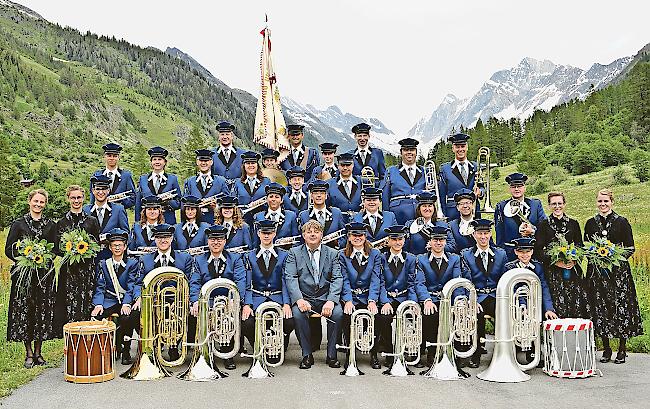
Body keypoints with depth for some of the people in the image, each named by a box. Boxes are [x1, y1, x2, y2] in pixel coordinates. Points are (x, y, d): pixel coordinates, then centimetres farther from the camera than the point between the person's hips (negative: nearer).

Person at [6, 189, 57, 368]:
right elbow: (9, 249, 1)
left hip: (45, 273, 2)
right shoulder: (19, 224, 4)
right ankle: (28, 354, 8)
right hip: (24, 273, -2)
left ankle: (38, 352, 13)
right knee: (24, 311, -1)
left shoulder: (50, 225, 10)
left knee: (43, 311, 2)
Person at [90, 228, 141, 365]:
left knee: (126, 318, -33)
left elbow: (131, 286, -5)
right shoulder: (103, 264, 14)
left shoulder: (132, 263, 7)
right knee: (94, 316, -26)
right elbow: (100, 287, 3)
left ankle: (125, 352, -12)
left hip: (126, 300, -2)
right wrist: (98, 304, -15)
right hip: (109, 301, 3)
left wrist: (126, 304, -22)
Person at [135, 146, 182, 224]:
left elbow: (179, 203, 7)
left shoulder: (172, 179, 8)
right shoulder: (143, 179, 12)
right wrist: (138, 223, 6)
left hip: (168, 222, -1)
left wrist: (169, 202, -13)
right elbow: (138, 204, 12)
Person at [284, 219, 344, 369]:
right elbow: (290, 278, -4)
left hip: (325, 298, 1)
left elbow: (337, 279, 0)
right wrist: (299, 299, -22)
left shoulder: (332, 254, 11)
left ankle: (331, 355, -11)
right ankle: (307, 355, -14)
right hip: (303, 298, -1)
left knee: (337, 313, -29)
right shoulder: (294, 253, 8)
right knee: (298, 313, -32)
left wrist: (331, 301, -18)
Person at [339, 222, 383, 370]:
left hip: (368, 297, 0)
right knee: (348, 315, -30)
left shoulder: (375, 254, 9)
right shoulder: (343, 256, 9)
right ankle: (350, 354, -11)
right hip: (350, 297, 0)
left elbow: (375, 279, -1)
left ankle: (374, 354, -9)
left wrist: (372, 301, -16)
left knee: (374, 315, -28)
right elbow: (345, 280, -2)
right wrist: (348, 301, -17)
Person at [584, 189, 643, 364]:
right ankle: (606, 349, 13)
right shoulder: (591, 223, 10)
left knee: (621, 307, -3)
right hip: (597, 272, 2)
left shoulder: (622, 222, 2)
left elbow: (630, 248, 2)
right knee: (600, 308, 1)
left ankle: (622, 349, 8)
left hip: (618, 270, -2)